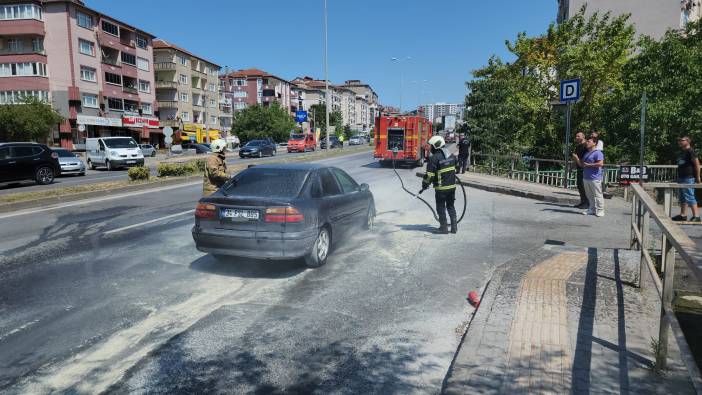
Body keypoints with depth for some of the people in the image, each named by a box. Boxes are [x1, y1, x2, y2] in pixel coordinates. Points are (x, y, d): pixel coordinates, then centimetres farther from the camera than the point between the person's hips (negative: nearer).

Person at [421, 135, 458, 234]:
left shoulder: (434, 158, -17)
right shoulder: (451, 155, 6)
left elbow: (430, 175, -17)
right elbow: (455, 168, 20)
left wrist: (424, 186, -5)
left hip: (441, 187, -7)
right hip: (452, 185, 7)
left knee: (441, 208, 5)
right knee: (450, 206, 18)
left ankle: (443, 228, 9)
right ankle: (454, 226, 19)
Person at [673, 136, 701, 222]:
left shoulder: (690, 151, -11)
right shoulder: (682, 151, 16)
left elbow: (697, 164, -15)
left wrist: (698, 177, -15)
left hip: (689, 178, -10)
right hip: (681, 177, 10)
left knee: (689, 197, -10)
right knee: (682, 198, 13)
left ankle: (696, 216, -6)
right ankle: (683, 215, 19)